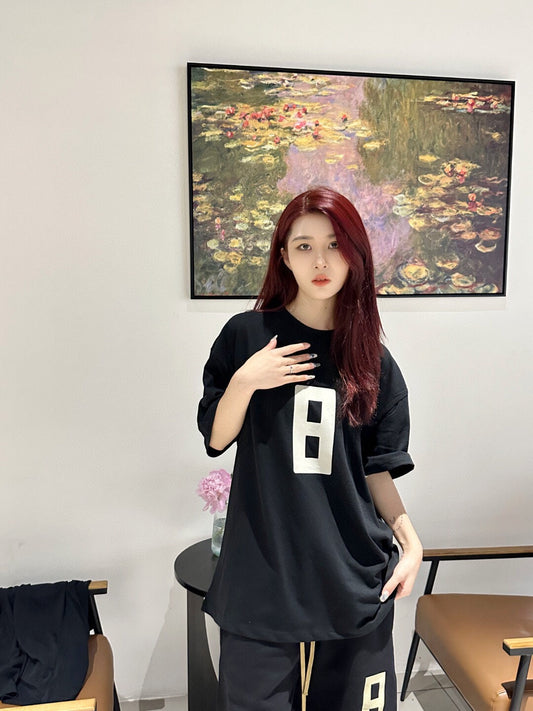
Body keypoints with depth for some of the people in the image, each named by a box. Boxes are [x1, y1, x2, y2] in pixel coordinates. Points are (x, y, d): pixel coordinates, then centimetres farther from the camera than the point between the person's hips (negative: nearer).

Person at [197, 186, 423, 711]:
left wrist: (408, 536, -6)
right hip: (262, 569, -1)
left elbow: (376, 469, 6)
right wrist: (244, 382, -16)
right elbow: (216, 438, 1)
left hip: (354, 577, 2)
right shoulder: (247, 334, -3)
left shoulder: (373, 359, 3)